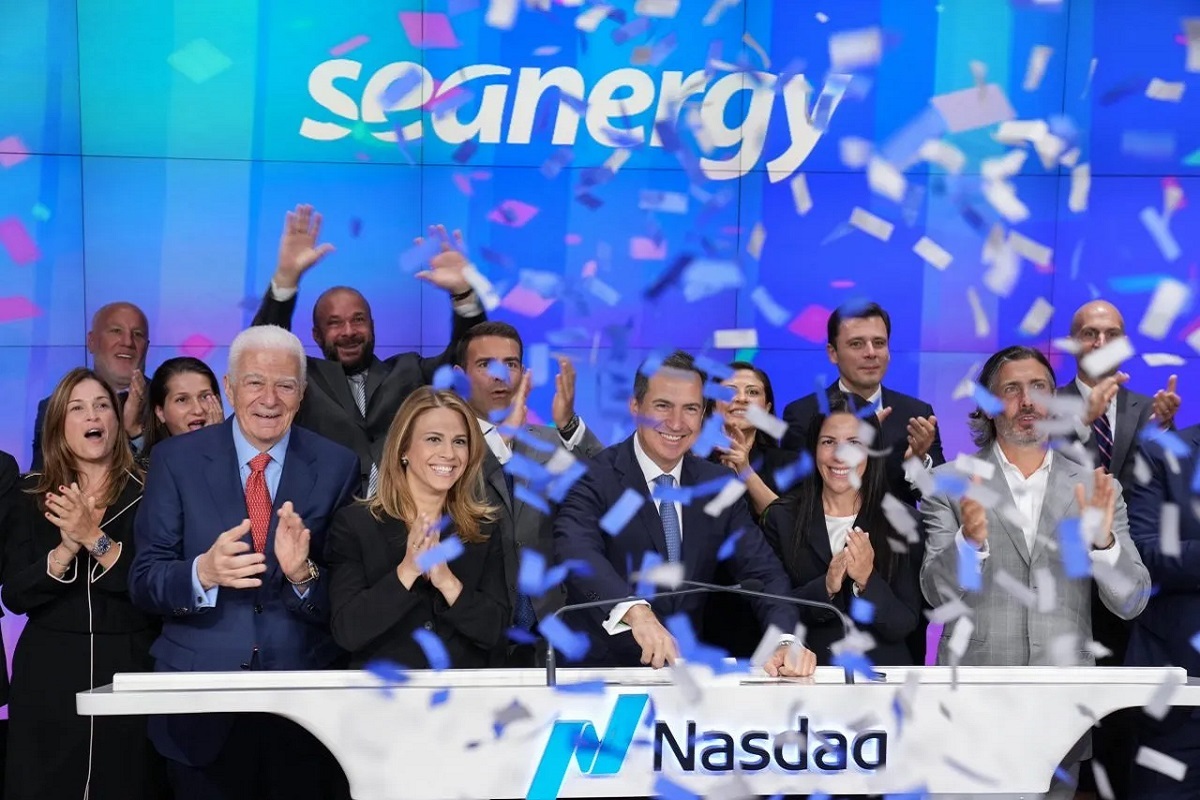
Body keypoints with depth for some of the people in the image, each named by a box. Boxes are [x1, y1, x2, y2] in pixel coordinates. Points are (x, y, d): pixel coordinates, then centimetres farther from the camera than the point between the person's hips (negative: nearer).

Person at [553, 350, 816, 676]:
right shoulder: (594, 478, -9)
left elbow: (763, 572, 0)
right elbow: (576, 551, -27)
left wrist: (786, 641, -20)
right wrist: (635, 610, -45)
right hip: (599, 671, -2)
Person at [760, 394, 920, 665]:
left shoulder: (900, 520, 2)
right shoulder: (781, 517, 3)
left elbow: (904, 626, 0)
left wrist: (867, 581, -15)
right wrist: (826, 587, -14)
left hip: (879, 672, 0)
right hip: (804, 671, 0)